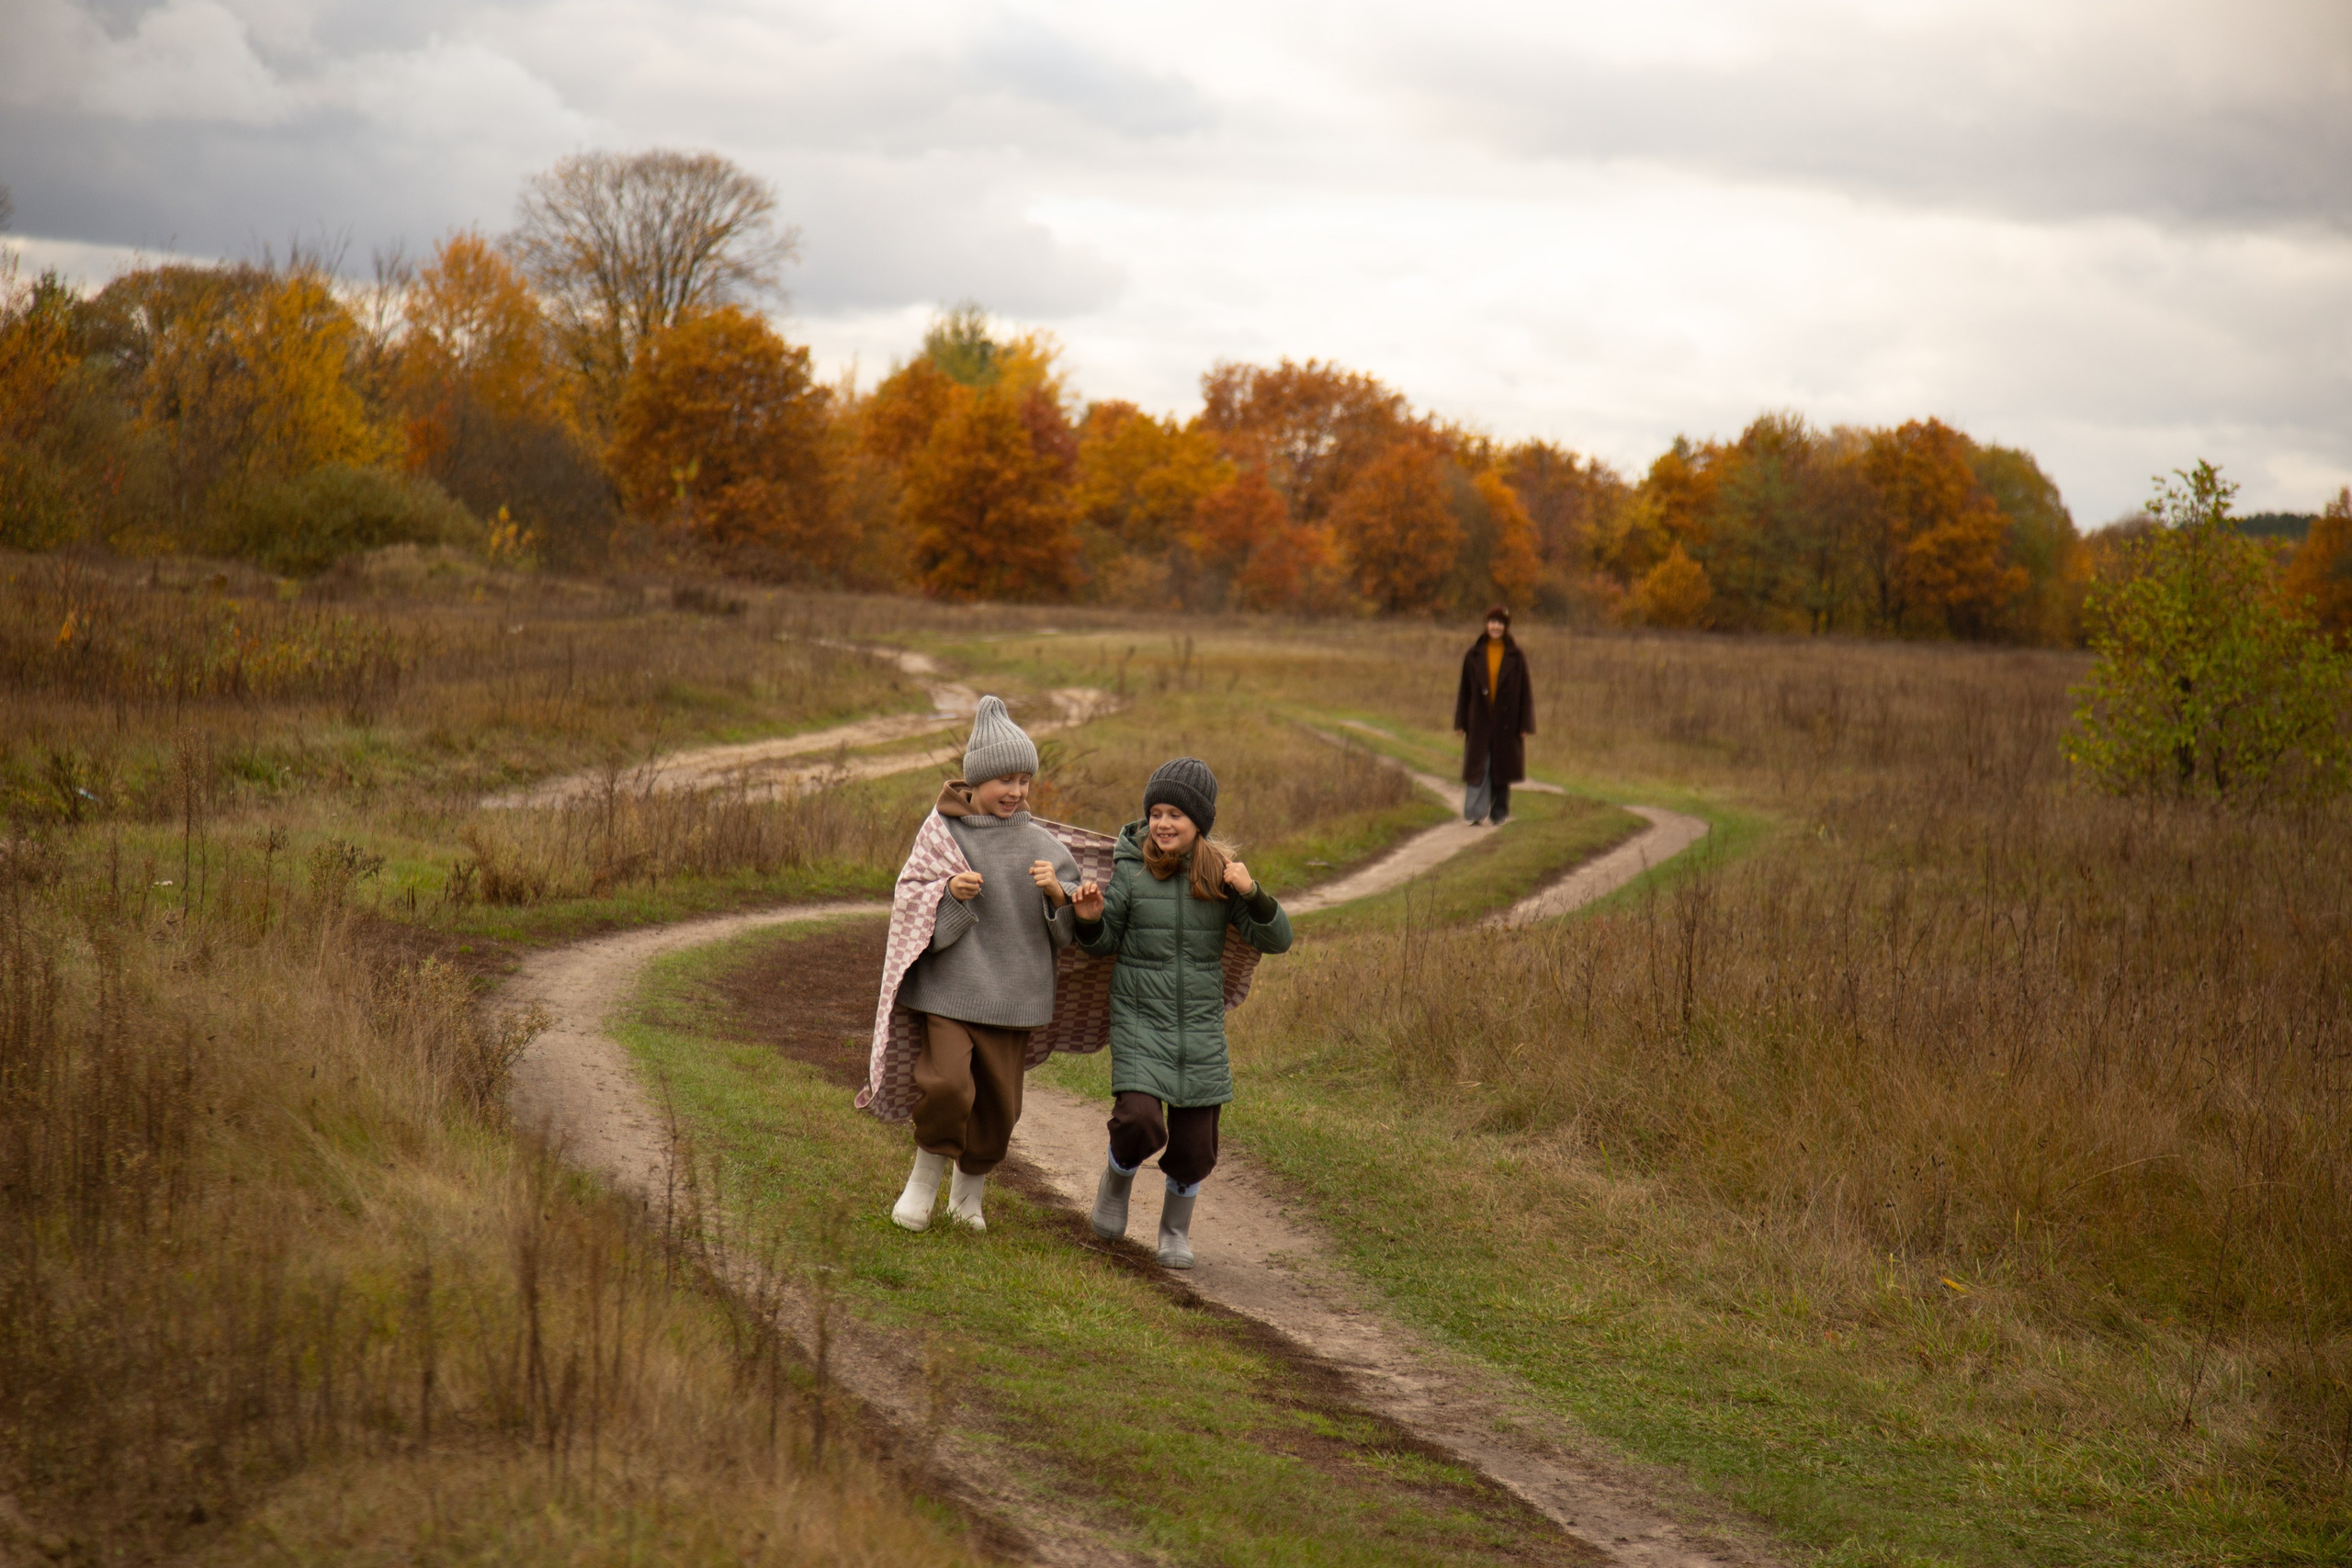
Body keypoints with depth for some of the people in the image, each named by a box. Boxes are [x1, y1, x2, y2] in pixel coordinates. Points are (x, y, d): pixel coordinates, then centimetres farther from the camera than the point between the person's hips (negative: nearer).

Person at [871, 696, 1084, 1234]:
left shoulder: (1039, 845, 5)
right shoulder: (942, 831, -1)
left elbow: (1074, 924, 5)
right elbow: (910, 900, -1)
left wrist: (1056, 891, -16)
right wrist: (948, 892, -21)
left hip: (1010, 991, 3)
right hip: (948, 985, -3)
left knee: (998, 1103, 7)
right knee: (947, 1085, -20)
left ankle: (968, 1193, 32)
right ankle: (927, 1171, 8)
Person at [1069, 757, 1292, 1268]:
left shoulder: (1220, 874, -2)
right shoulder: (1131, 870, -6)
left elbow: (1276, 940, -3)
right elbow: (1104, 944, 4)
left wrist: (1254, 895, -21)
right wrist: (1090, 919, -18)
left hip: (1200, 1025, 2)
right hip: (1140, 1020, -2)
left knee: (1194, 1143, 6)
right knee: (1140, 1122, -20)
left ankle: (1176, 1231, 34)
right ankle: (1116, 1179, 15)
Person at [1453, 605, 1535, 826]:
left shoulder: (1516, 657, 1)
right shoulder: (1474, 655, 3)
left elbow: (1525, 691, 1)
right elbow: (1464, 689, 4)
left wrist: (1524, 725, -4)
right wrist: (1460, 722, 0)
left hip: (1506, 721, 0)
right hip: (1479, 719, 0)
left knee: (1501, 766, 6)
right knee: (1478, 766, -6)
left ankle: (1499, 814, 17)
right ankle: (1474, 813, -10)